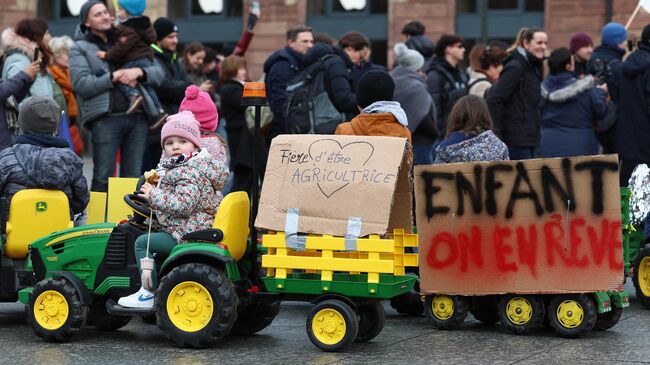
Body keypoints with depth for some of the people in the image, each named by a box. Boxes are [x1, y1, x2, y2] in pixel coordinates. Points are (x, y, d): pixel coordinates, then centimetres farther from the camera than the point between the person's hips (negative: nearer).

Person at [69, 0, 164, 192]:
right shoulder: (80, 48, 9)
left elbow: (159, 72, 14)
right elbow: (80, 84, -8)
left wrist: (139, 72, -7)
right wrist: (113, 77, -10)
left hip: (137, 117, 4)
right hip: (105, 119, -4)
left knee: (133, 177, 6)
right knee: (103, 178, -4)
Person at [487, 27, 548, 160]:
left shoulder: (533, 67, 17)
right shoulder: (515, 67, -12)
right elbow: (494, 100, -19)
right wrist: (496, 133, -20)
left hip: (529, 138, 9)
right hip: (516, 138, -9)